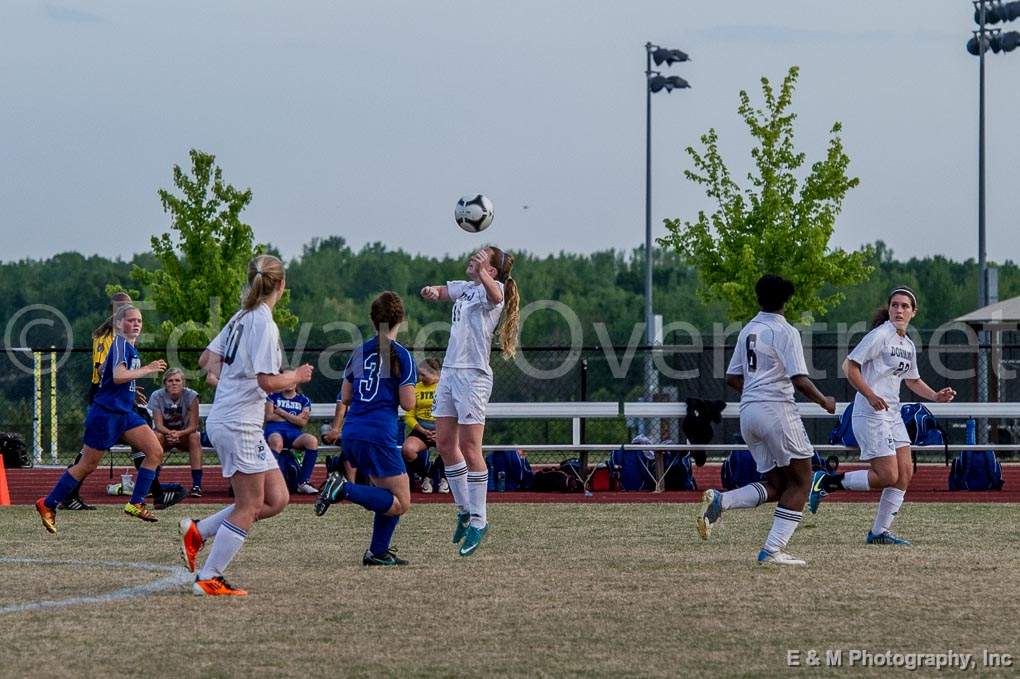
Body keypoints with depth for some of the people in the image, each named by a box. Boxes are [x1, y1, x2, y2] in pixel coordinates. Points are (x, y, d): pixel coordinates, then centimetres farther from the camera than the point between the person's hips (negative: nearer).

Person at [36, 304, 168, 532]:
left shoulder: (130, 346, 13)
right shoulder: (120, 343, -15)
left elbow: (104, 368, 27)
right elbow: (118, 376, -30)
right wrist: (147, 370, -22)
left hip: (124, 413, 9)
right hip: (106, 413, -9)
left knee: (155, 452, -4)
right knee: (87, 466, -1)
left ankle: (136, 504, -1)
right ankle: (47, 505, 12)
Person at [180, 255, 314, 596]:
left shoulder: (242, 317, 11)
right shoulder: (264, 324, -16)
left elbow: (206, 359, 17)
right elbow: (268, 381, -21)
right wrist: (297, 376, -5)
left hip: (224, 420, 9)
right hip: (238, 424, -9)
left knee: (277, 498, 10)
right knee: (249, 507, -2)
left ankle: (198, 531, 13)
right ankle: (209, 579, 1)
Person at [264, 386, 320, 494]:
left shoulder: (303, 400, 19)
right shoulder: (273, 396, 17)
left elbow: (302, 422, 4)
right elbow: (269, 416, 3)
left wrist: (282, 413, 1)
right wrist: (294, 418, 4)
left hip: (294, 433, 2)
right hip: (275, 430, -2)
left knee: (312, 441, -30)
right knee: (276, 442, -41)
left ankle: (302, 483, -28)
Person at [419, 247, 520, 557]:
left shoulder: (491, 288, -7)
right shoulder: (465, 288, 17)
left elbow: (495, 294, -30)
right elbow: (438, 292, 28)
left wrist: (482, 273, -53)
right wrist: (432, 291, 2)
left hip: (473, 374, -9)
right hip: (449, 371, 9)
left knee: (469, 448, -9)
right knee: (445, 444, 9)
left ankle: (478, 520, -6)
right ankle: (465, 510, 20)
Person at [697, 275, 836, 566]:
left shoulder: (747, 331, 14)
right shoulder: (786, 332, -8)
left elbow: (732, 378, 18)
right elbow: (799, 380, -14)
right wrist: (824, 401, 2)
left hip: (748, 411, 8)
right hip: (777, 409, -8)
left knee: (776, 485, 13)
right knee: (800, 480, 3)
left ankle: (719, 501, -10)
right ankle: (773, 550, -6)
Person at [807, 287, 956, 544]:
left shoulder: (908, 345, 15)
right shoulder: (880, 335, -11)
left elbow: (912, 380, 30)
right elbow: (849, 366, -15)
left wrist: (935, 396, 14)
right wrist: (870, 395, -25)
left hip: (892, 415, 9)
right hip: (870, 415, -9)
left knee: (905, 472, 2)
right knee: (888, 476, -13)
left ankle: (880, 532, 10)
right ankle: (826, 482, -1)